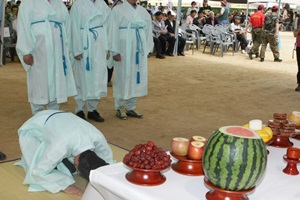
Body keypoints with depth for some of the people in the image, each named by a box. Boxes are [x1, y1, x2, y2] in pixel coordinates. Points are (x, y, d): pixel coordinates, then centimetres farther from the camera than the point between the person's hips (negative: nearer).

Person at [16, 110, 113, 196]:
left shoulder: (98, 138, -31)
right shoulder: (61, 146, -45)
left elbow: (107, 158, -10)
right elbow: (40, 171, -32)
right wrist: (65, 185, -32)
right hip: (33, 130, -4)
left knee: (70, 168, -5)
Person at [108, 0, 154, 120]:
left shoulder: (143, 11, 11)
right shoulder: (118, 10, -2)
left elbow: (148, 31, 13)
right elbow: (113, 31, -6)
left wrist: (147, 49, 6)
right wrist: (115, 51, -11)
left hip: (139, 51, 5)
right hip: (124, 51, -5)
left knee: (137, 78, 8)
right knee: (122, 79, 3)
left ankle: (130, 107, 19)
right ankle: (120, 108, 15)